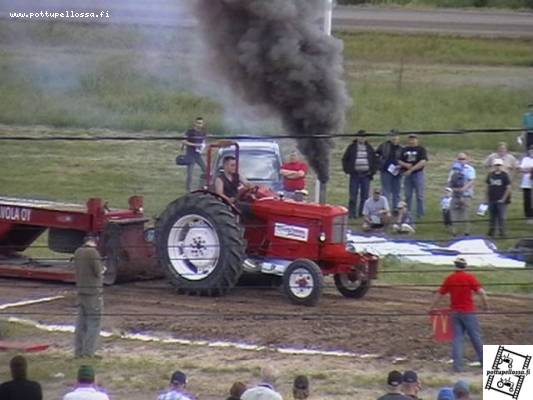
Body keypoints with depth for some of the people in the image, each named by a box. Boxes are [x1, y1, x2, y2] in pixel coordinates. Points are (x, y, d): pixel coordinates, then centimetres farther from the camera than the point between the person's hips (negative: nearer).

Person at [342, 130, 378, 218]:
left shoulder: (369, 148, 9)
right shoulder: (351, 148, 4)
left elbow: (375, 160, 14)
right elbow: (345, 159, 8)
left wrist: (372, 171, 3)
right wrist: (347, 170, -2)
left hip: (366, 175, 2)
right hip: (355, 175, -2)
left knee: (364, 196, 3)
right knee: (353, 196, -4)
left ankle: (362, 213, 9)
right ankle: (351, 213, -2)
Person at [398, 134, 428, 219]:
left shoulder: (421, 149, -1)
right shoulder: (404, 150, 13)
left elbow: (423, 162, -12)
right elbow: (399, 161, 11)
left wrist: (411, 169, -18)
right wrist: (405, 165, -12)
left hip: (418, 174, -4)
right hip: (407, 175, 4)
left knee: (419, 195, -3)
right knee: (408, 195, 7)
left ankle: (420, 213, 2)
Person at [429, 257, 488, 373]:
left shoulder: (449, 279, 5)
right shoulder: (469, 277, -7)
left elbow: (439, 294, 10)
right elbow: (481, 291, -15)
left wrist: (431, 307, 19)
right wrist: (486, 304, -2)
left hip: (455, 312, 3)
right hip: (468, 311, -3)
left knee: (457, 338, 5)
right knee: (476, 337, 8)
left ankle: (457, 365, -2)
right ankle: (483, 360, 17)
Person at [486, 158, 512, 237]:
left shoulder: (504, 175, -7)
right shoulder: (490, 175, 7)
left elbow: (508, 188, -7)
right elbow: (488, 187, 14)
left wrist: (503, 199, -11)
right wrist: (487, 198, 9)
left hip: (501, 200, -4)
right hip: (491, 200, 4)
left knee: (501, 217, -3)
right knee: (492, 216, 10)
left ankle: (502, 231, 3)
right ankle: (491, 231, 18)